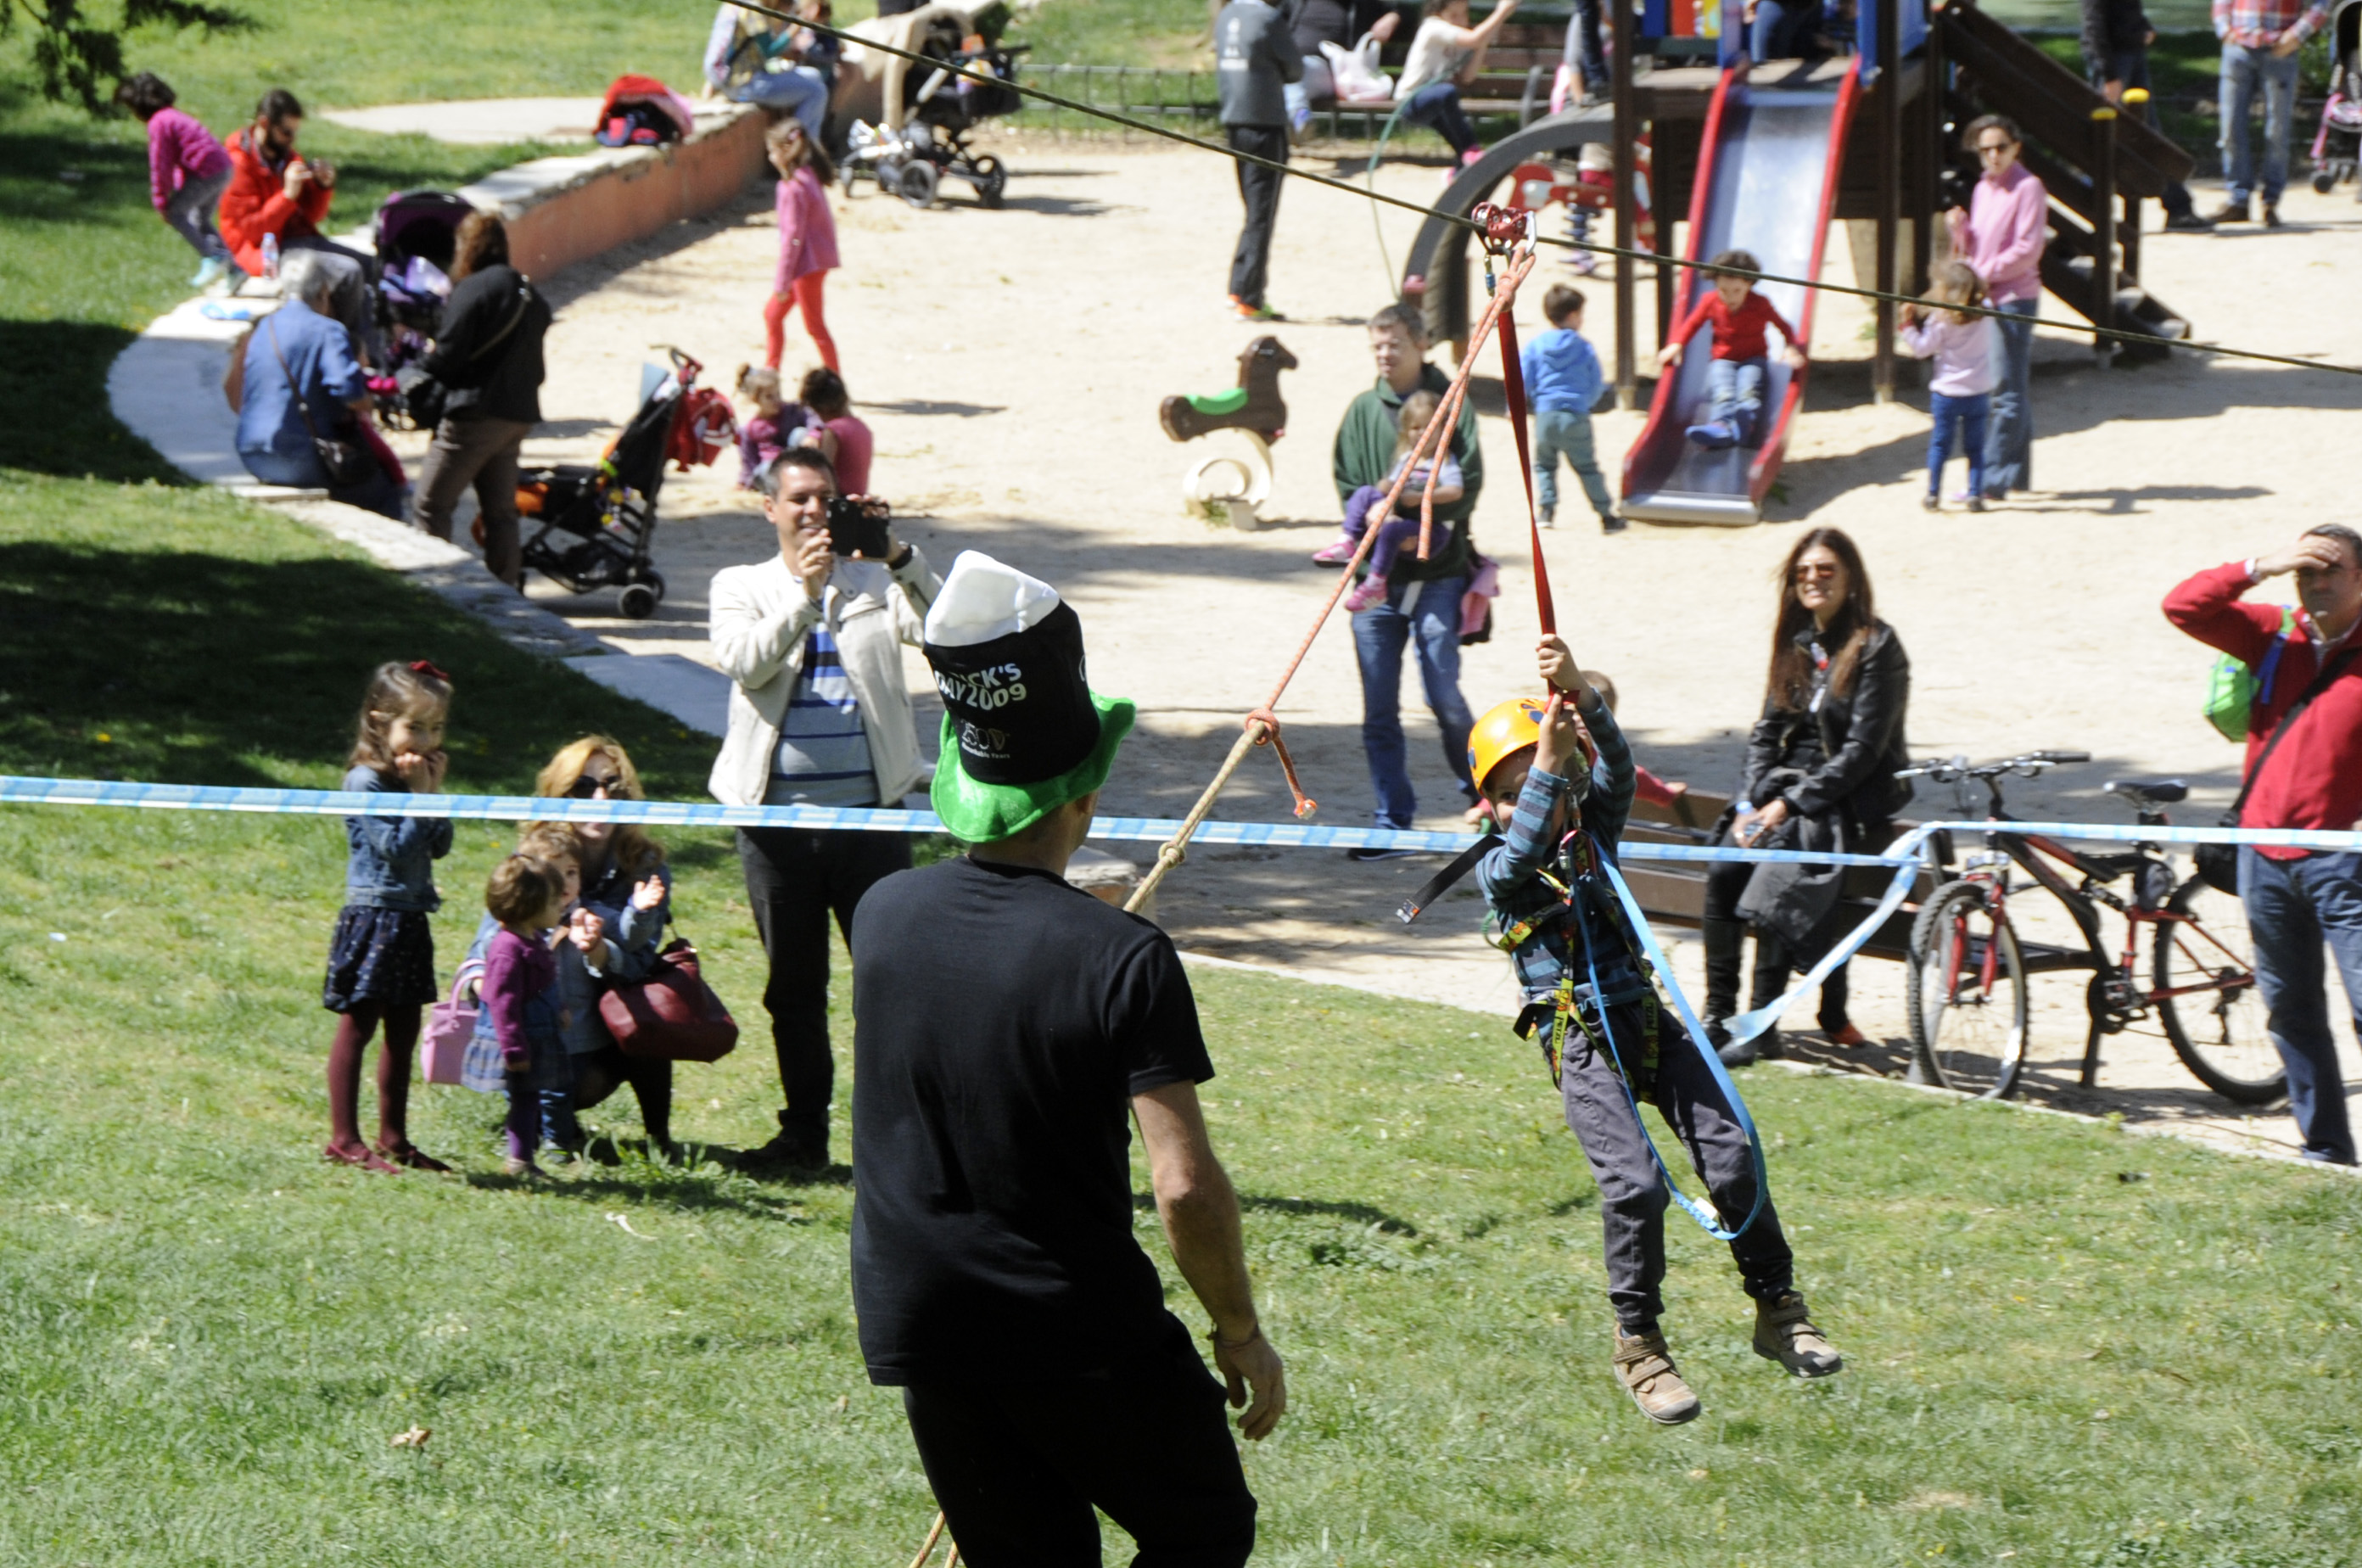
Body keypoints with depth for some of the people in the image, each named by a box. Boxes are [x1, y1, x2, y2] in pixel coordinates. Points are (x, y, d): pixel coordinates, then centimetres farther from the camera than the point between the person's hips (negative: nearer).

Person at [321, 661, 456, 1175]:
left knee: (404, 1031, 11)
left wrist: (434, 791, -2)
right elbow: (395, 847, -19)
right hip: (372, 916, -8)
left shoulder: (416, 775, 12)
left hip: (410, 921, 8)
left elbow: (439, 846, 8)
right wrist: (419, 794, -15)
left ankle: (393, 1139, 18)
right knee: (357, 1027, -3)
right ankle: (344, 1139, 0)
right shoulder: (366, 780, -13)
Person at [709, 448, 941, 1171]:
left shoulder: (876, 581, 9)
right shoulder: (742, 586, 9)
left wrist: (896, 554, -23)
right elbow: (743, 662, -10)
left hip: (869, 811, -1)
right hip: (779, 814, 1)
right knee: (794, 985, 8)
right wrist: (805, 591, -21)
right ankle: (805, 1130, 17)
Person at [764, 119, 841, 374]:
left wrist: (782, 281, -16)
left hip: (807, 264, -10)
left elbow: (793, 237, -21)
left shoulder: (794, 188, -22)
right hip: (818, 257, 10)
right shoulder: (811, 176, 6)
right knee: (773, 313, 18)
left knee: (815, 327, 1)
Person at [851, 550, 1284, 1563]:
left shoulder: (883, 917, -2)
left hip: (919, 1329, 5)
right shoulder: (1121, 959, -18)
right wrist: (1240, 1332, -7)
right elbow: (1185, 1184, -21)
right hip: (1083, 1333, -5)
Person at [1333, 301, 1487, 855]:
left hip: (1437, 574, -3)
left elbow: (1467, 483, -5)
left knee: (1444, 695, -7)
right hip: (1377, 575, 3)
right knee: (1379, 710, 1)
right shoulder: (1363, 410, 10)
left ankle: (1480, 789, 17)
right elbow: (1347, 488, 7)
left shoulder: (1449, 401, 2)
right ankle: (1393, 823, 8)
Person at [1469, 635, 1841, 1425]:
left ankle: (1778, 1312, 10)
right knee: (1635, 1184, -18)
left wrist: (1581, 699, -23)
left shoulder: (1592, 833, 12)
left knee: (1733, 1160, -5)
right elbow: (1524, 855, -22)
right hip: (1581, 1041, -4)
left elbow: (1615, 770, -5)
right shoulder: (1498, 871, 2)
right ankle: (1639, 1346, -4)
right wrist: (1548, 759, -30)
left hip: (1647, 1020, 4)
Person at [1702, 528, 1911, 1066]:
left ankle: (1763, 1025, -24)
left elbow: (1862, 750, -15)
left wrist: (1790, 804, -19)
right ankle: (1716, 1015, -15)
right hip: (1784, 794, 6)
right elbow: (1767, 733, 13)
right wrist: (1750, 804, -4)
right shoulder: (1797, 643, 13)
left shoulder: (1877, 647, -9)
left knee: (1778, 877, -30)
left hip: (1851, 804, -6)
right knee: (1724, 874, -21)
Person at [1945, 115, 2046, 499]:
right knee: (2013, 391, 13)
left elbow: (2027, 250, -14)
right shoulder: (1983, 189, 16)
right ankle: (2018, 474, 19)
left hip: (2015, 298, -8)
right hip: (1985, 299, 8)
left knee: (2008, 392, -8)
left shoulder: (2028, 188, -8)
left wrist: (1986, 274, -14)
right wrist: (1959, 227, 0)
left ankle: (1993, 479, -11)